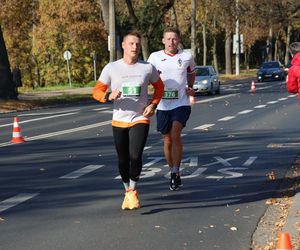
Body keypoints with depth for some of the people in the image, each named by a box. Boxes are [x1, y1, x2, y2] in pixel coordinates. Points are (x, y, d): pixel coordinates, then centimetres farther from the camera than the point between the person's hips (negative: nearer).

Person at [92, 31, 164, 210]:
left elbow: (159, 86, 15)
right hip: (119, 120, 1)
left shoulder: (148, 68, 0)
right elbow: (97, 91, 2)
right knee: (123, 160, 8)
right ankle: (127, 191, 29)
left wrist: (153, 104, -1)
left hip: (140, 119, -1)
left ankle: (133, 191, 4)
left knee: (135, 157, -17)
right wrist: (108, 96, -19)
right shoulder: (111, 68, -2)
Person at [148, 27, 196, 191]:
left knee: (175, 134, -22)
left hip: (181, 103, -2)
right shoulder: (155, 57, 1)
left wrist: (190, 88, 4)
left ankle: (175, 171, -12)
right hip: (163, 105, 2)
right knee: (167, 141, 8)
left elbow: (191, 73, 22)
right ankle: (174, 173, 26)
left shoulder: (186, 56, 3)